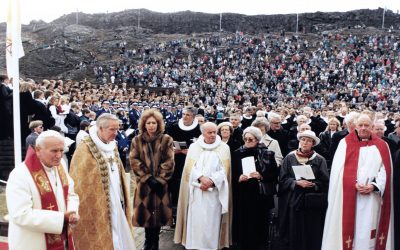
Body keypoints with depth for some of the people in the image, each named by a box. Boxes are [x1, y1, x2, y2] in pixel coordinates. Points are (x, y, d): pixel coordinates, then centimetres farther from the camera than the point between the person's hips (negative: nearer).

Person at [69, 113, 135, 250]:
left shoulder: (112, 146, 8)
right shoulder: (85, 149, -17)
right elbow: (81, 184, -14)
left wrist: (122, 199, 16)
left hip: (115, 204, 7)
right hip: (96, 207, -7)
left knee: (118, 236, 15)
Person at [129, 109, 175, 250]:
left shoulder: (166, 140, 0)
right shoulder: (137, 140, 3)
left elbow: (169, 162, -4)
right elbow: (134, 161, -4)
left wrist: (159, 179, -12)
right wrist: (147, 177, -12)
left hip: (161, 183, 0)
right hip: (144, 183, 1)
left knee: (158, 212, 4)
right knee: (146, 212, 5)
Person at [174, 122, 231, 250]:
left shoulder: (224, 148, 4)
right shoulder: (194, 147, 6)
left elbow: (225, 170, -2)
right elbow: (190, 167, -1)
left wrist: (212, 181, -14)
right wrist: (201, 178, -17)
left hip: (215, 190, -1)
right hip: (197, 190, 1)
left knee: (212, 221, 0)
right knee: (196, 219, 1)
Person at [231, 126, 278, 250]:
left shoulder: (267, 154, 0)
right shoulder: (237, 154, 5)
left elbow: (274, 175, -1)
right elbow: (232, 175, 6)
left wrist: (261, 176, -16)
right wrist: (239, 178, -13)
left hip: (261, 196, -1)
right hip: (242, 197, 1)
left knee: (259, 226, 3)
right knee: (243, 225, 3)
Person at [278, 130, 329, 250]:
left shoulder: (320, 160, 2)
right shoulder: (289, 158, 3)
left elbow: (325, 183, -2)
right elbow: (283, 179, 0)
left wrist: (312, 184, -17)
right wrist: (297, 182, -14)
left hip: (312, 203, 0)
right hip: (293, 201, 1)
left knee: (311, 234, 4)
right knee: (294, 233, 4)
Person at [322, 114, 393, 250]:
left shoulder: (381, 146, 9)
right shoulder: (345, 143, 4)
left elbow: (385, 170, 2)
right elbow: (339, 169, -3)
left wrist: (374, 185, -12)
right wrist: (354, 184, -14)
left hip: (372, 197, 1)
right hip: (349, 196, -1)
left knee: (367, 231, 4)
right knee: (350, 228, 3)